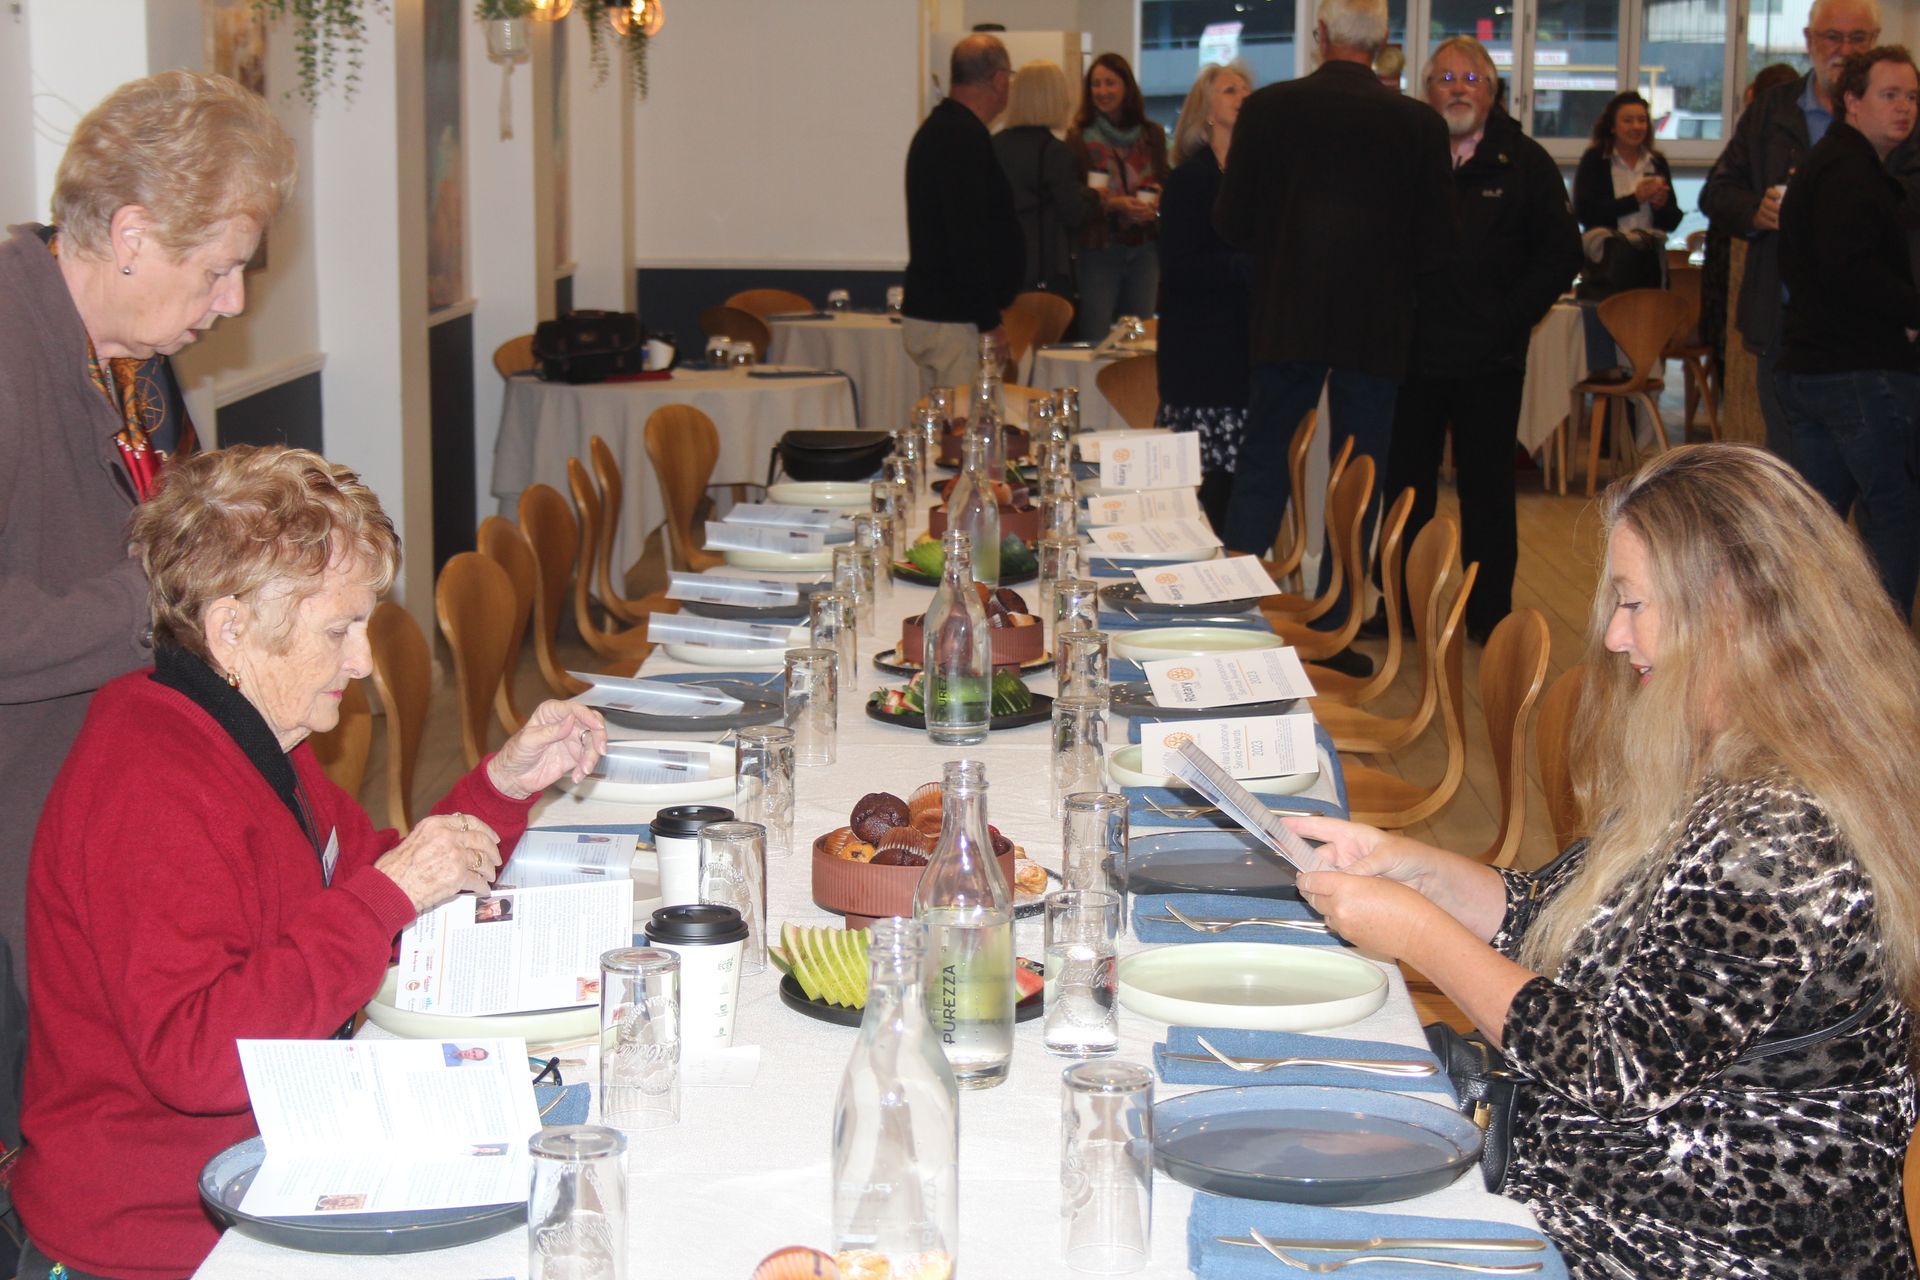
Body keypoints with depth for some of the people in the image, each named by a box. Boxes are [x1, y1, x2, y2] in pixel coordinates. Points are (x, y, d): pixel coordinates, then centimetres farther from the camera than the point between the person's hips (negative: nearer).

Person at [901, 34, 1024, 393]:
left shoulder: (935, 128, 16)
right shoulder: (966, 137, -15)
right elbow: (968, 237, -22)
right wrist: (990, 322, -19)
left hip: (923, 311, 10)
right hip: (954, 322, -10)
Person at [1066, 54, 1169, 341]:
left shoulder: (1151, 135, 10)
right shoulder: (1079, 137, -2)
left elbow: (1165, 183, 15)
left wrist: (1154, 202, -8)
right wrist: (1114, 204, -19)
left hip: (1144, 249, 4)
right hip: (1098, 249, -4)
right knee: (1096, 339, -6)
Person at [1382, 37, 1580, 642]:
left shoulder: (1524, 162, 3)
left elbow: (1562, 251, 2)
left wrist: (1512, 316, -5)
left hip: (1490, 359, -1)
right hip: (1414, 353, 1)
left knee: (1488, 490, 7)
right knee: (1407, 485, 8)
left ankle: (1490, 615, 15)